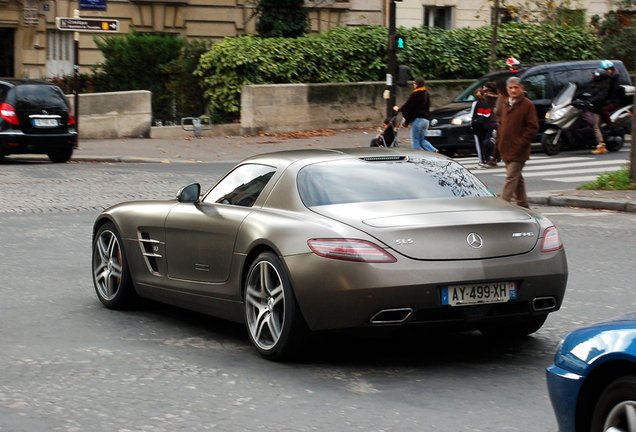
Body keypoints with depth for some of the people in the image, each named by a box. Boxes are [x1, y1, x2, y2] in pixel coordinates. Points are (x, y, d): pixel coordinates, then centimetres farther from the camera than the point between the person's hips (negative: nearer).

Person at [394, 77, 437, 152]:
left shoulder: (415, 94, -12)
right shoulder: (426, 94, 14)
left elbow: (408, 106, -9)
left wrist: (398, 109, 10)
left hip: (417, 119, -8)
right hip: (426, 119, 8)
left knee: (415, 140, -2)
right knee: (422, 140, 15)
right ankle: (434, 151, -2)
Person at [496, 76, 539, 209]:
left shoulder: (528, 105, -7)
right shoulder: (505, 104, 14)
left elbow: (533, 127, -10)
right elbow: (501, 124, 23)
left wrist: (521, 142, -15)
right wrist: (499, 142, 10)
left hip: (518, 151, -7)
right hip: (506, 149, 7)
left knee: (511, 177, -11)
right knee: (517, 178, 15)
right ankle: (523, 204, 23)